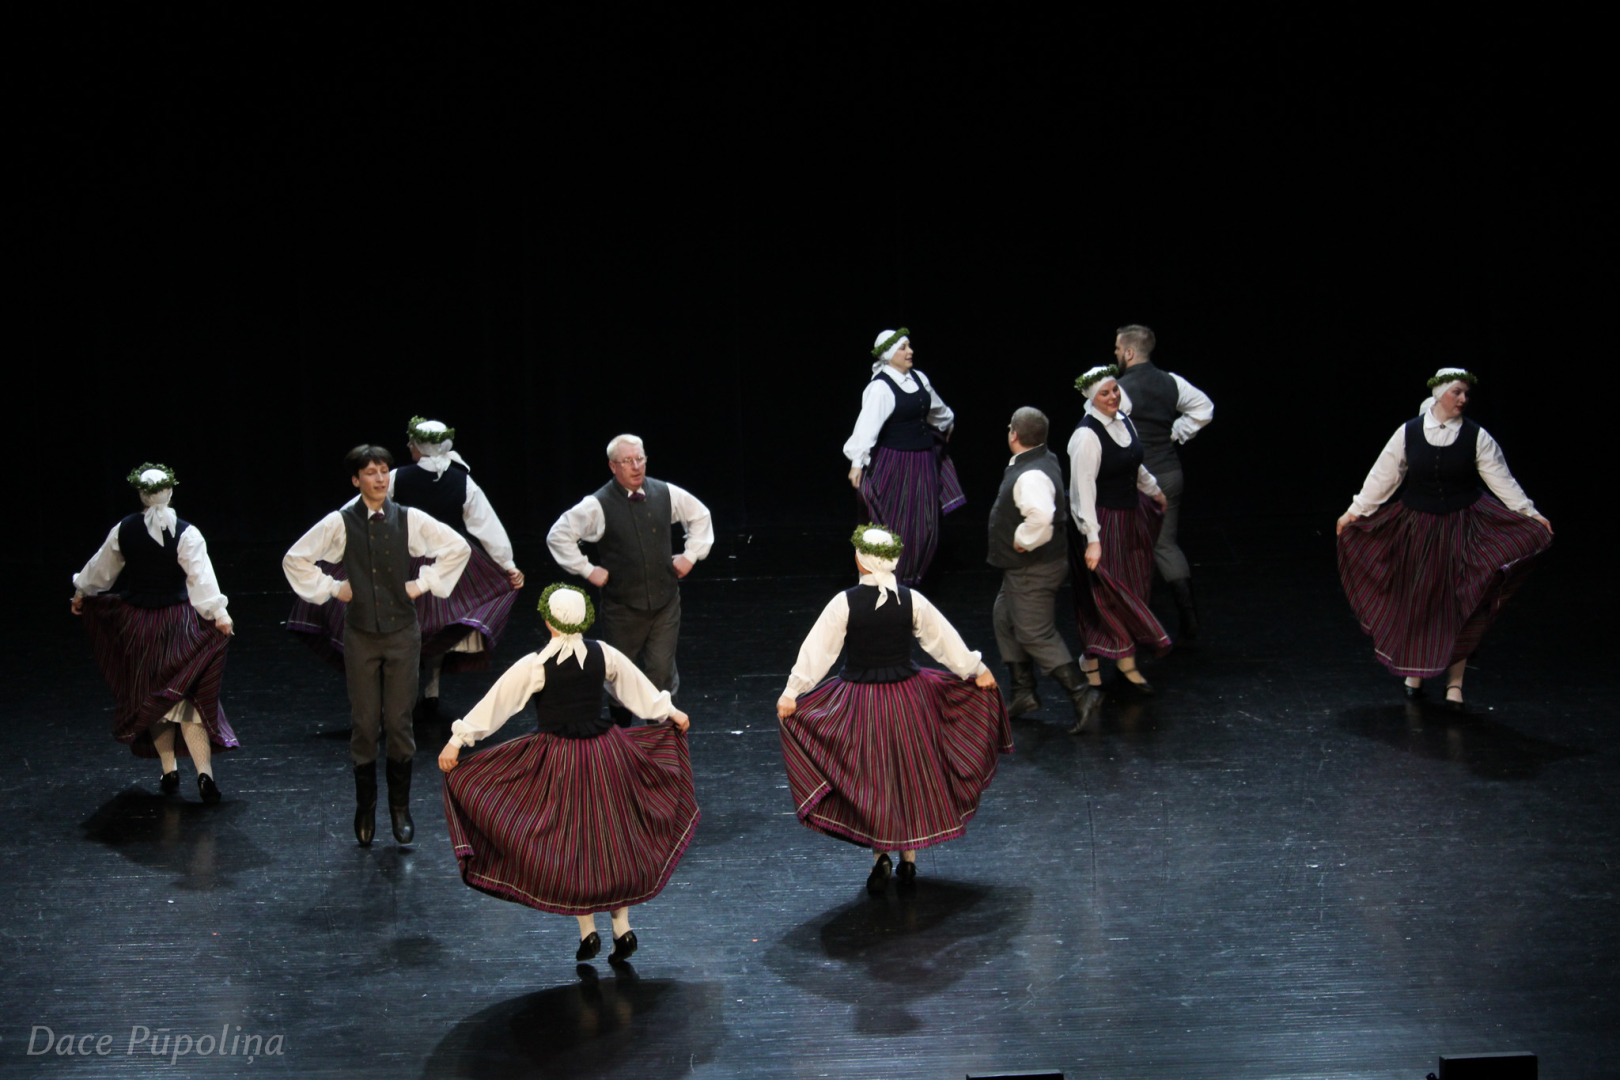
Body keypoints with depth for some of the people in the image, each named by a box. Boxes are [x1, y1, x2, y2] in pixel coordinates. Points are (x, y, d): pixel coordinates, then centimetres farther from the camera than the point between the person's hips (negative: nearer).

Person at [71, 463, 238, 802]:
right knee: (188, 697, 1)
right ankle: (205, 772, -10)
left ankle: (169, 771, 19)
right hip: (178, 621, -3)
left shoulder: (123, 531, -1)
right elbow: (201, 577, -23)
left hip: (137, 623, 3)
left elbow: (101, 568, 15)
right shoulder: (186, 533, -13)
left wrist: (81, 593, 32)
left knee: (149, 696, 16)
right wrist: (218, 614, -24)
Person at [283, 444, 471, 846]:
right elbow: (295, 559, 6)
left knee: (399, 722, 1)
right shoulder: (340, 523, -2)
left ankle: (400, 809, 15)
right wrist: (330, 588, 1)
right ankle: (365, 810, 17)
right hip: (360, 635, 0)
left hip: (402, 632, 0)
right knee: (364, 725, 2)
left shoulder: (409, 519, -1)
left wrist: (424, 583, 4)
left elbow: (458, 547, 8)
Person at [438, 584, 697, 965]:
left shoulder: (536, 665, -15)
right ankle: (623, 928, 15)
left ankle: (587, 931, 11)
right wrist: (670, 713, 28)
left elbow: (497, 702, -11)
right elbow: (636, 685, 13)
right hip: (605, 752, 4)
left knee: (568, 844, 9)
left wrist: (457, 740, -5)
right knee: (613, 839, 14)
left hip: (558, 759, -4)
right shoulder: (602, 653, -2)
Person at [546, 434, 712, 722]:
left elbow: (700, 516, 18)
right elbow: (558, 535, -7)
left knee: (662, 671, 1)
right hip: (622, 607, -2)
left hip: (665, 601, 2)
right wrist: (587, 570, -8)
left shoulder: (666, 494, 0)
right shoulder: (598, 505, -12)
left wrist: (692, 554, 9)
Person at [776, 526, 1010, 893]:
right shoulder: (912, 600, -6)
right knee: (910, 775, 15)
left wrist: (792, 692, -6)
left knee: (868, 779, 12)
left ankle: (880, 853, 4)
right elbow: (944, 640, 4)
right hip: (907, 696, 2)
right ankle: (909, 859, 21)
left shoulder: (844, 603, -13)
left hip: (858, 700, -2)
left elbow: (817, 650, -12)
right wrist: (978, 671, 18)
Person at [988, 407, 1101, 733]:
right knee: (1004, 620, 20)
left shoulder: (1031, 476, -27)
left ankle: (1081, 694, -5)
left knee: (1036, 635, -5)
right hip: (1022, 569, 11)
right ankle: (1023, 693, 27)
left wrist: (1023, 542, -27)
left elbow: (1041, 516, -45)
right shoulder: (1046, 460, 6)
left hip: (1033, 570, -11)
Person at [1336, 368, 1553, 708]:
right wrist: (1355, 511, 4)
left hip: (1461, 526, -1)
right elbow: (1382, 477, 3)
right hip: (1416, 527, 1)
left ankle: (1455, 681, 5)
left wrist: (1529, 514, -10)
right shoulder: (1408, 433, -2)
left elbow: (1502, 480, -3)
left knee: (1458, 604, -3)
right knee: (1416, 601, 8)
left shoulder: (1476, 436, -4)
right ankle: (1414, 671, 26)